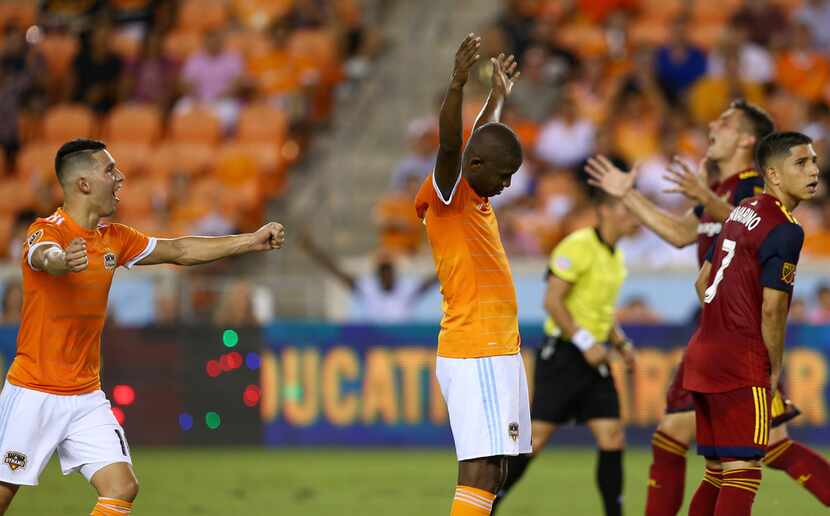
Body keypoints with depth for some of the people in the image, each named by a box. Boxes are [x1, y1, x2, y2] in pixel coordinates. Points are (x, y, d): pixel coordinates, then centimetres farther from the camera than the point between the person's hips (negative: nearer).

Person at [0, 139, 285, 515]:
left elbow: (180, 251, 16)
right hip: (34, 395, -6)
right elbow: (45, 256, -38)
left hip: (86, 396, 6)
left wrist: (251, 241, 10)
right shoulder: (47, 230, -14)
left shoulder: (114, 238, 8)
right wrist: (63, 261, -62)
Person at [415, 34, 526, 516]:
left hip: (499, 350, 10)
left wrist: (499, 95, 49)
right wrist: (458, 85, -39)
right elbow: (451, 145, -27)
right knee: (481, 470, -16)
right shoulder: (447, 196, -8)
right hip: (473, 353, -10)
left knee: (492, 471, 7)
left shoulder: (478, 198, 17)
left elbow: (483, 140, 36)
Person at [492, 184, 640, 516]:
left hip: (593, 358, 8)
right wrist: (584, 342, -21)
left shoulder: (616, 257, 14)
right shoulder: (579, 246, -13)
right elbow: (552, 301, -17)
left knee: (613, 439, -1)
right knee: (536, 438, -7)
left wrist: (621, 343, 11)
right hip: (562, 354, -8)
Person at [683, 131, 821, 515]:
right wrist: (776, 368, -3)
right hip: (742, 366, -9)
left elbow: (703, 282, 21)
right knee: (742, 474, -12)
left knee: (717, 472, 14)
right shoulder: (785, 230, -14)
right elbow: (772, 309, -16)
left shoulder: (742, 212, 13)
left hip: (704, 353, 9)